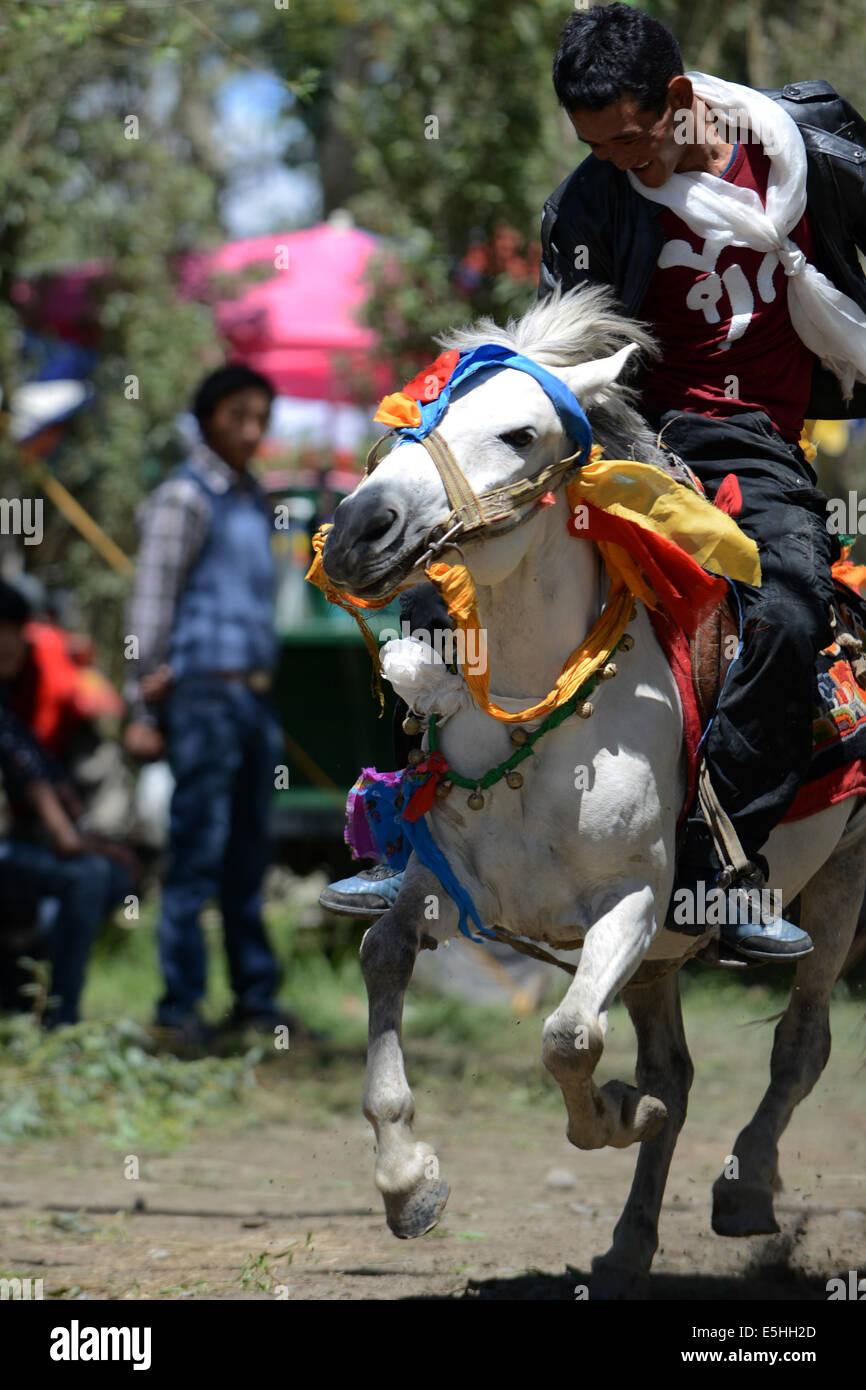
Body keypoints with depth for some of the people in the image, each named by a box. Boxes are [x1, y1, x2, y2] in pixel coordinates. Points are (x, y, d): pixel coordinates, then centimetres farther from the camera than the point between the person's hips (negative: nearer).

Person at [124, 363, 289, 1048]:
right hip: (204, 693, -8)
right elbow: (151, 602, -7)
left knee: (249, 855, 9)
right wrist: (143, 707, -11)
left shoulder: (253, 499, 19)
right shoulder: (185, 498, -4)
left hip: (253, 693, 8)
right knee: (198, 850, -8)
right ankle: (180, 1004, -6)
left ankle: (256, 996, 13)